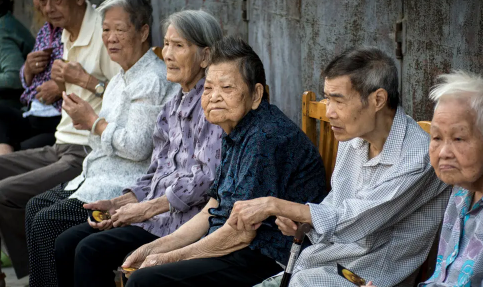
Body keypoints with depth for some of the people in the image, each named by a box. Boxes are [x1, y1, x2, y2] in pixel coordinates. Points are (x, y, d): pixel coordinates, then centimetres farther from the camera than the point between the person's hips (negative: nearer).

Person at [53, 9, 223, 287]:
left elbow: (205, 179, -19)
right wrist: (118, 204, 4)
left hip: (187, 219, -9)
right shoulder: (173, 107, 18)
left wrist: (145, 209, -15)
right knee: (66, 243, -3)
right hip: (157, 212, 9)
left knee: (92, 250, -21)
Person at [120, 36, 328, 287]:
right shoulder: (237, 135, 13)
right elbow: (210, 215, 18)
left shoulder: (267, 138, -19)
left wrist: (174, 257, -10)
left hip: (268, 263, -10)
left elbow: (241, 233, -20)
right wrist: (155, 248, 8)